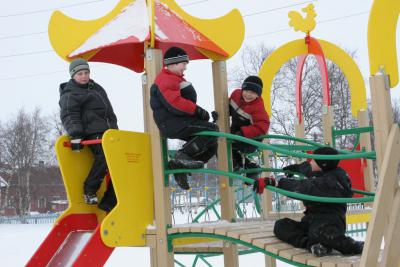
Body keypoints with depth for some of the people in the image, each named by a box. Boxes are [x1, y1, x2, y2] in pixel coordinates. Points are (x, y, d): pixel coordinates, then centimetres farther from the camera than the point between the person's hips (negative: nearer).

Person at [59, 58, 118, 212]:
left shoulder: (96, 88, 26)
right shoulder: (69, 94, 2)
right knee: (104, 156, -31)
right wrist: (75, 136, -22)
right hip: (92, 133, -8)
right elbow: (69, 117, -9)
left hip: (108, 131, 8)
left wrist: (115, 130, 29)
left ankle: (108, 203, 3)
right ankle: (89, 191, -17)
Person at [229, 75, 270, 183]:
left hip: (250, 141, -9)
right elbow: (229, 107, 11)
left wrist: (243, 133, -45)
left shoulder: (257, 107, -31)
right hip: (236, 131, 9)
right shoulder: (236, 94, -9)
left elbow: (262, 126, -40)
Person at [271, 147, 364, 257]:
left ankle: (354, 246, -16)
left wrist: (280, 183, -26)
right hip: (312, 220, 10)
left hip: (329, 223, -10)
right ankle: (313, 244, -28)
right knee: (280, 225, -5)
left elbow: (305, 189, -31)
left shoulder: (329, 181, -18)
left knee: (317, 233, -44)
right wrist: (296, 167, 53)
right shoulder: (323, 174, 12)